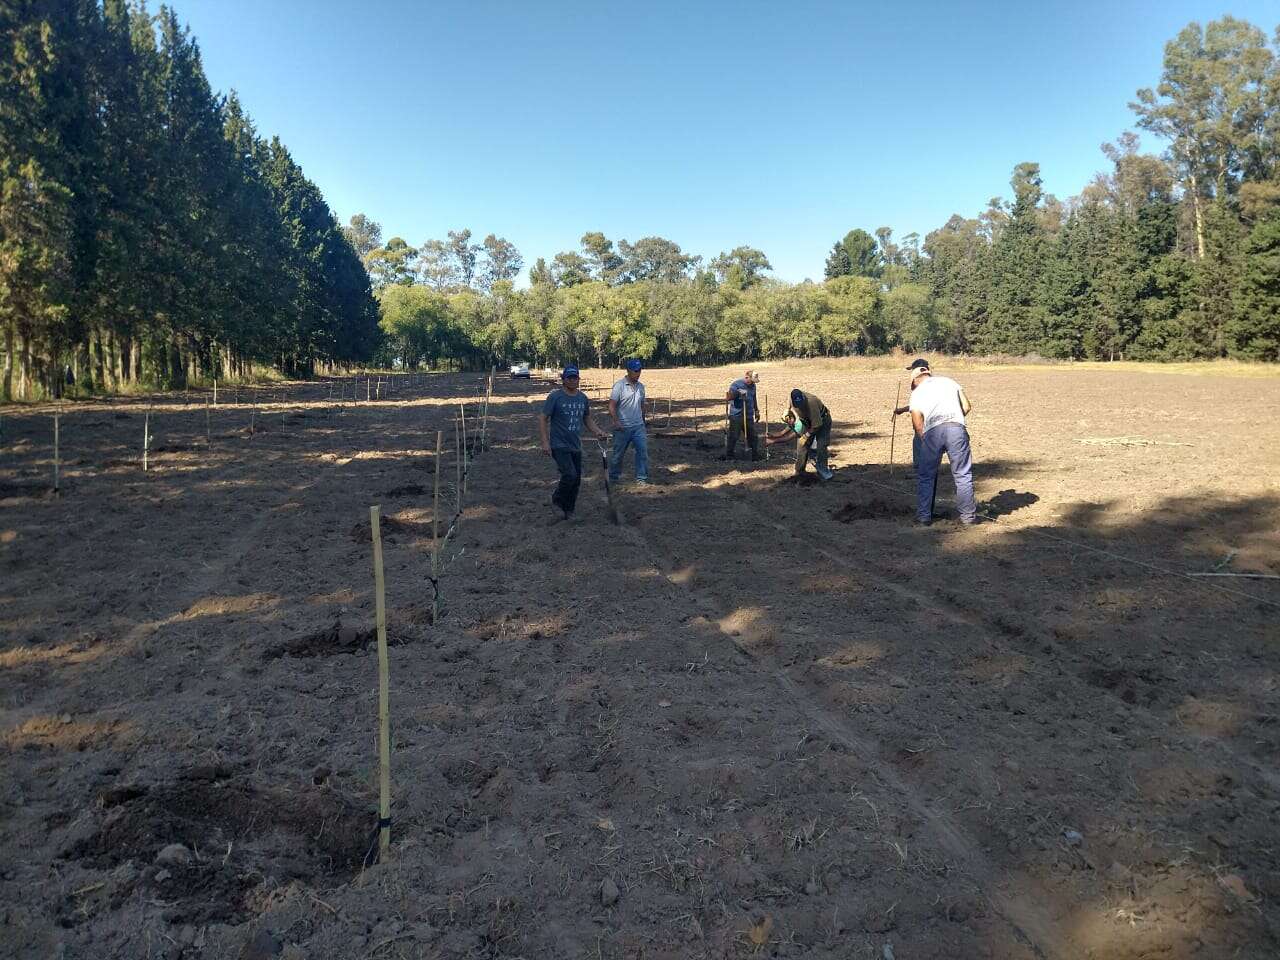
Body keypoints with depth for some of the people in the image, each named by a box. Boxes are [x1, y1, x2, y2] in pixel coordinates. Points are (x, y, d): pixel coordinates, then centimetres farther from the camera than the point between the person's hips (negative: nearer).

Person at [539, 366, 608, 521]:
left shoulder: (583, 398, 9)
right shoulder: (555, 397, -9)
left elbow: (587, 420, 20)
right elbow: (543, 419, -7)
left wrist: (597, 431, 1)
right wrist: (545, 442, -15)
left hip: (576, 446, 6)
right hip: (559, 445, -6)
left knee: (577, 479, 7)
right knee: (570, 474, -19)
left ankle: (569, 511, 23)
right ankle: (557, 499, 7)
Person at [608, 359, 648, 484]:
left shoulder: (641, 386, 10)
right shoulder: (619, 386, -10)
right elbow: (612, 405, -14)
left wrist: (643, 421, 22)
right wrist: (616, 421, -24)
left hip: (638, 426, 5)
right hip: (623, 427, -5)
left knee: (643, 450, -6)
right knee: (618, 453, 7)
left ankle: (641, 477, 0)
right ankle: (614, 476, 24)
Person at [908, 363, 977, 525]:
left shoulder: (916, 393, 19)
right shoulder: (948, 381, 24)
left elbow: (918, 426, 9)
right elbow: (967, 406, 17)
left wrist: (925, 441, 22)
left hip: (932, 432, -1)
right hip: (957, 428, 1)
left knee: (925, 476, 13)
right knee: (963, 474, 10)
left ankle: (924, 516, 15)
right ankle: (968, 515, 14)